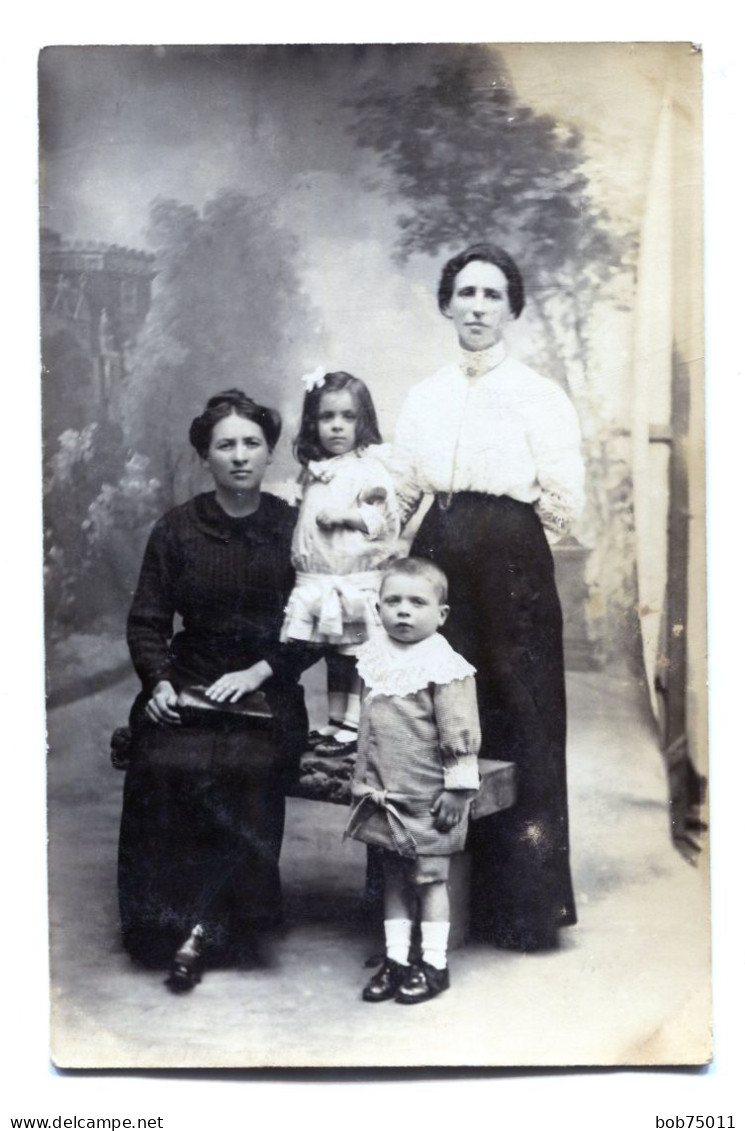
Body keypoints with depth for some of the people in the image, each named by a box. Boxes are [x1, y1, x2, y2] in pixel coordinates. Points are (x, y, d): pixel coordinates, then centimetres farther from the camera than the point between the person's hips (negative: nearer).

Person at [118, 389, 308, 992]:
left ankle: (200, 929, -14)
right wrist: (159, 682, -9)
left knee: (245, 767, -30)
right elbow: (146, 621, 7)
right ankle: (172, 924, -11)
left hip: (267, 691, -1)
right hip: (188, 688, 1)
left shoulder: (295, 528, 3)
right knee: (168, 765, -28)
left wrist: (257, 672, -12)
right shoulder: (176, 529, 6)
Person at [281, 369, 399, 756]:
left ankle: (352, 726, 4)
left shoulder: (369, 467, -7)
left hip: (357, 580, -7)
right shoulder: (314, 471, 14)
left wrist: (344, 515, -19)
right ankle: (334, 721, 21)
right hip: (316, 582, 7)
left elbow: (384, 517, -14)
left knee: (353, 655, -2)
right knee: (332, 655, 13)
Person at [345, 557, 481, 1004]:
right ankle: (395, 959, 25)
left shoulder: (445, 667, -16)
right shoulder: (375, 657, 5)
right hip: (383, 795, 6)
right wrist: (366, 780, 16)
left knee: (429, 878, 6)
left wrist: (457, 790, -14)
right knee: (393, 877, 14)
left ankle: (434, 963, 18)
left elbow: (461, 735, -14)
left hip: (427, 799, -6)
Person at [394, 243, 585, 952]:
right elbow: (400, 493, 14)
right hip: (438, 568, 4)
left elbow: (565, 503, -2)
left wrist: (500, 540, 5)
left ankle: (520, 904, 15)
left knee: (515, 726, 1)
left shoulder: (540, 397, -2)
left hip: (512, 573, -3)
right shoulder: (424, 399, 10)